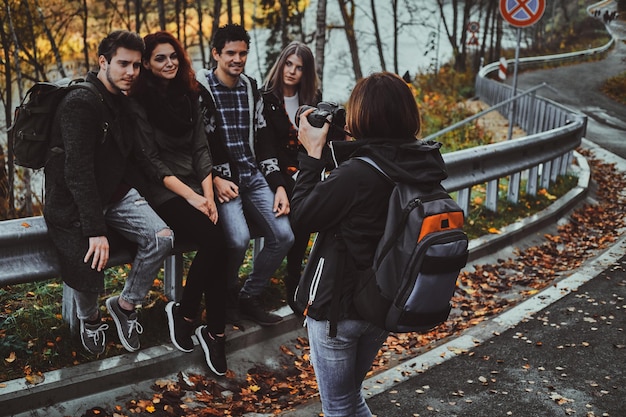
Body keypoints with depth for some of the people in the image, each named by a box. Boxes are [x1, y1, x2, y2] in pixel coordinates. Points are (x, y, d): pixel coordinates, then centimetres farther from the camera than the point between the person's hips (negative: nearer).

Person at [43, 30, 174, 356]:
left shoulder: (122, 102, 9)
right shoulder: (81, 103, -19)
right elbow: (78, 173, -26)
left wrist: (135, 194, 1)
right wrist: (96, 231, -29)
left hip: (115, 195, 7)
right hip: (72, 206, -7)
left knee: (162, 238, -17)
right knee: (89, 277, -20)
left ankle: (125, 305, 6)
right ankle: (89, 319, 18)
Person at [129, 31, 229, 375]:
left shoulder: (188, 96, 13)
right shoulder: (139, 103, -4)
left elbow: (201, 149, 8)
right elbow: (150, 160, -9)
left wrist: (208, 194, -5)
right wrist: (191, 196, -16)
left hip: (196, 187, 5)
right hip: (162, 193, -5)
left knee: (215, 244, -22)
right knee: (214, 241, -26)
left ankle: (214, 332, -13)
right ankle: (183, 313, -5)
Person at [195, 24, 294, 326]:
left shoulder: (251, 88, 14)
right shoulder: (199, 89, -3)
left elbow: (262, 141, 14)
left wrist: (279, 186, 6)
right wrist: (215, 180, -17)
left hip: (253, 176, 6)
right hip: (221, 179, -6)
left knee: (283, 235, -10)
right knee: (238, 239, -27)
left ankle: (250, 298, 10)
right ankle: (224, 297, 2)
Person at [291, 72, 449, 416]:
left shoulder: (356, 174, -29)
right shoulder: (422, 165, -6)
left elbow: (302, 214, -15)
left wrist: (313, 152, -10)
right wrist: (332, 146, 2)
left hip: (338, 307, -7)